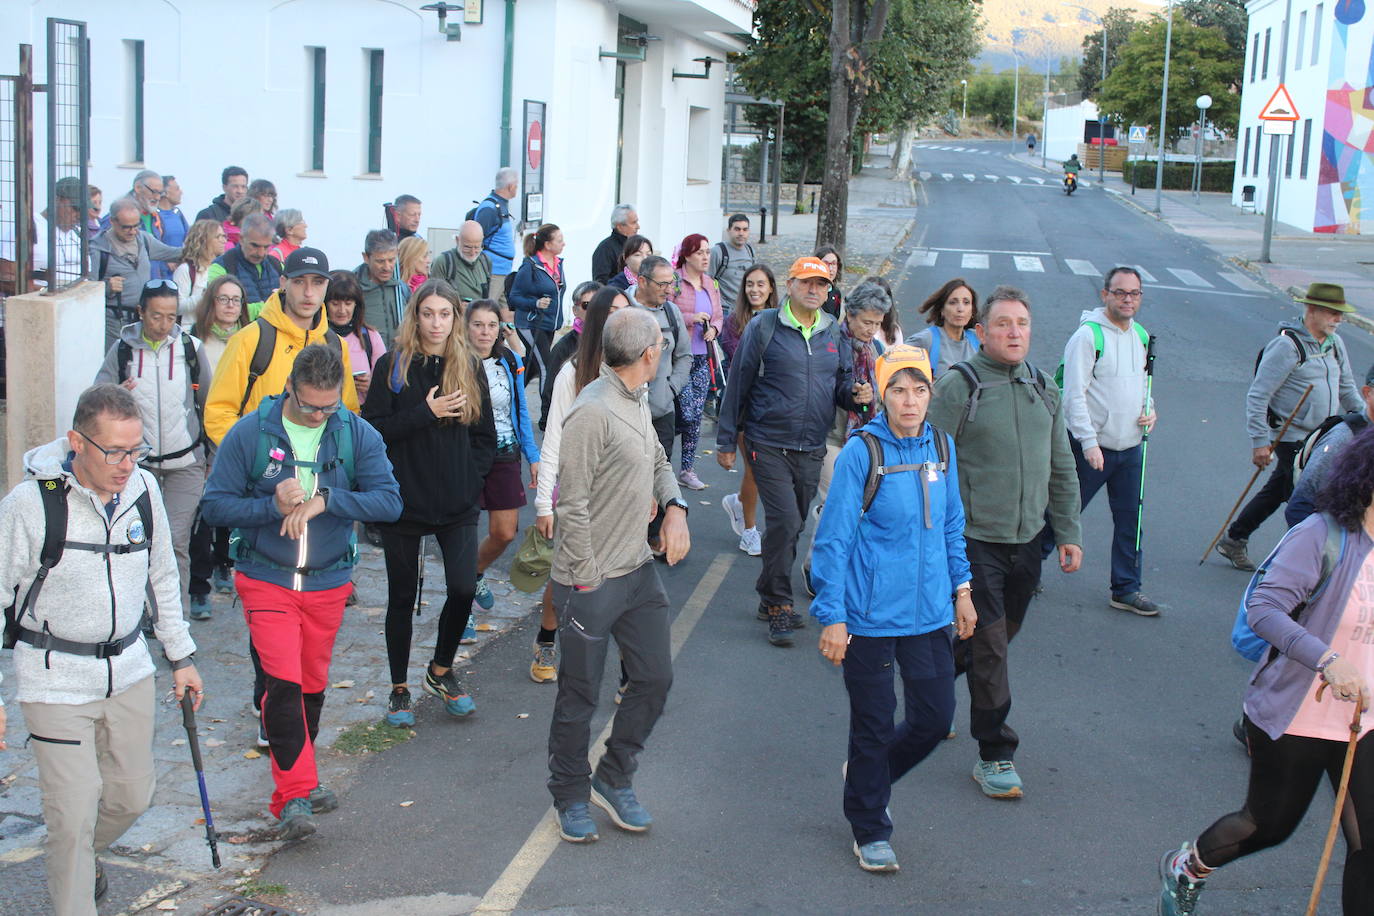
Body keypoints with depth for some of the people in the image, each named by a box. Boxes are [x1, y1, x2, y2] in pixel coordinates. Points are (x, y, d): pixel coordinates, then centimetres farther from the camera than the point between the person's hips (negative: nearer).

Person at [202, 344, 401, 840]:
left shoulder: (358, 435, -4)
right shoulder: (249, 434, -8)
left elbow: (389, 501, -12)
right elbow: (215, 506, -7)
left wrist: (325, 499, -23)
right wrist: (273, 506, -22)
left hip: (328, 582, 3)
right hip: (266, 580, -3)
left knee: (312, 687, 14)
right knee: (283, 683, -14)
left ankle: (296, 779, 33)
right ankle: (295, 795, -9)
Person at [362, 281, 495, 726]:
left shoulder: (469, 369, 6)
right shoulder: (392, 366, -2)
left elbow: (486, 436, 10)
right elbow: (372, 429, -10)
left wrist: (467, 477, -3)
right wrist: (425, 413, -17)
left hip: (457, 505, 2)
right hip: (404, 501, -1)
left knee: (464, 589, -9)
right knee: (402, 597, 7)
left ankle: (441, 671, 16)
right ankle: (399, 688, 23)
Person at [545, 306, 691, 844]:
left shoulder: (638, 401, 9)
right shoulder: (593, 412, -20)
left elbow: (657, 463, 23)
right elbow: (572, 505, -20)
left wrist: (675, 507, 2)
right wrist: (586, 578, -17)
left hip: (639, 572, 8)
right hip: (591, 582, -8)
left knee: (655, 678, 11)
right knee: (580, 697, 7)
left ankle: (614, 779, 29)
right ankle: (571, 797, 25)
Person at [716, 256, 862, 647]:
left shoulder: (832, 332, 9)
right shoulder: (764, 327, -5)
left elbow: (840, 381, 19)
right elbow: (738, 384, -2)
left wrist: (854, 394, -6)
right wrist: (726, 440, -2)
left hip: (812, 450, 5)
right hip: (769, 445, -5)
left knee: (792, 526, 11)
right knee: (785, 522, -13)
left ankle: (771, 597, 26)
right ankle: (778, 604, 0)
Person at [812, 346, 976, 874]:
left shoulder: (940, 448, 3)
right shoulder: (861, 454, -14)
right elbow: (833, 539, -11)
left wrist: (961, 589, 14)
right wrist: (832, 616, -13)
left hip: (930, 612, 5)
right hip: (871, 616, -5)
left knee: (935, 717, 11)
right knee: (874, 725, 8)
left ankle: (869, 776, 39)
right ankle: (870, 830, 28)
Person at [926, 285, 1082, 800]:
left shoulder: (1044, 390, 9)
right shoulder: (957, 387, -9)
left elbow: (1062, 470, 16)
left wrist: (1068, 534, 13)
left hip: (1026, 541, 6)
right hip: (975, 540, -6)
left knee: (1000, 637, 16)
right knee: (989, 648, -5)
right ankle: (995, 756, 5)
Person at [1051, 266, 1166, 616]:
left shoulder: (1141, 336, 9)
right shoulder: (1088, 335, -13)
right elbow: (1075, 395, -16)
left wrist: (1149, 410, 3)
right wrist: (1089, 443, -20)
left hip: (1131, 447, 7)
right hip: (1091, 445, -7)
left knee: (1130, 519, 9)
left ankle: (1126, 590, 19)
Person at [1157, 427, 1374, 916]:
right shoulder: (1321, 535, -20)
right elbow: (1262, 607, -29)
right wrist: (1326, 660, -39)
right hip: (1293, 717, -5)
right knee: (1270, 824, 13)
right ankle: (1184, 868, 42)